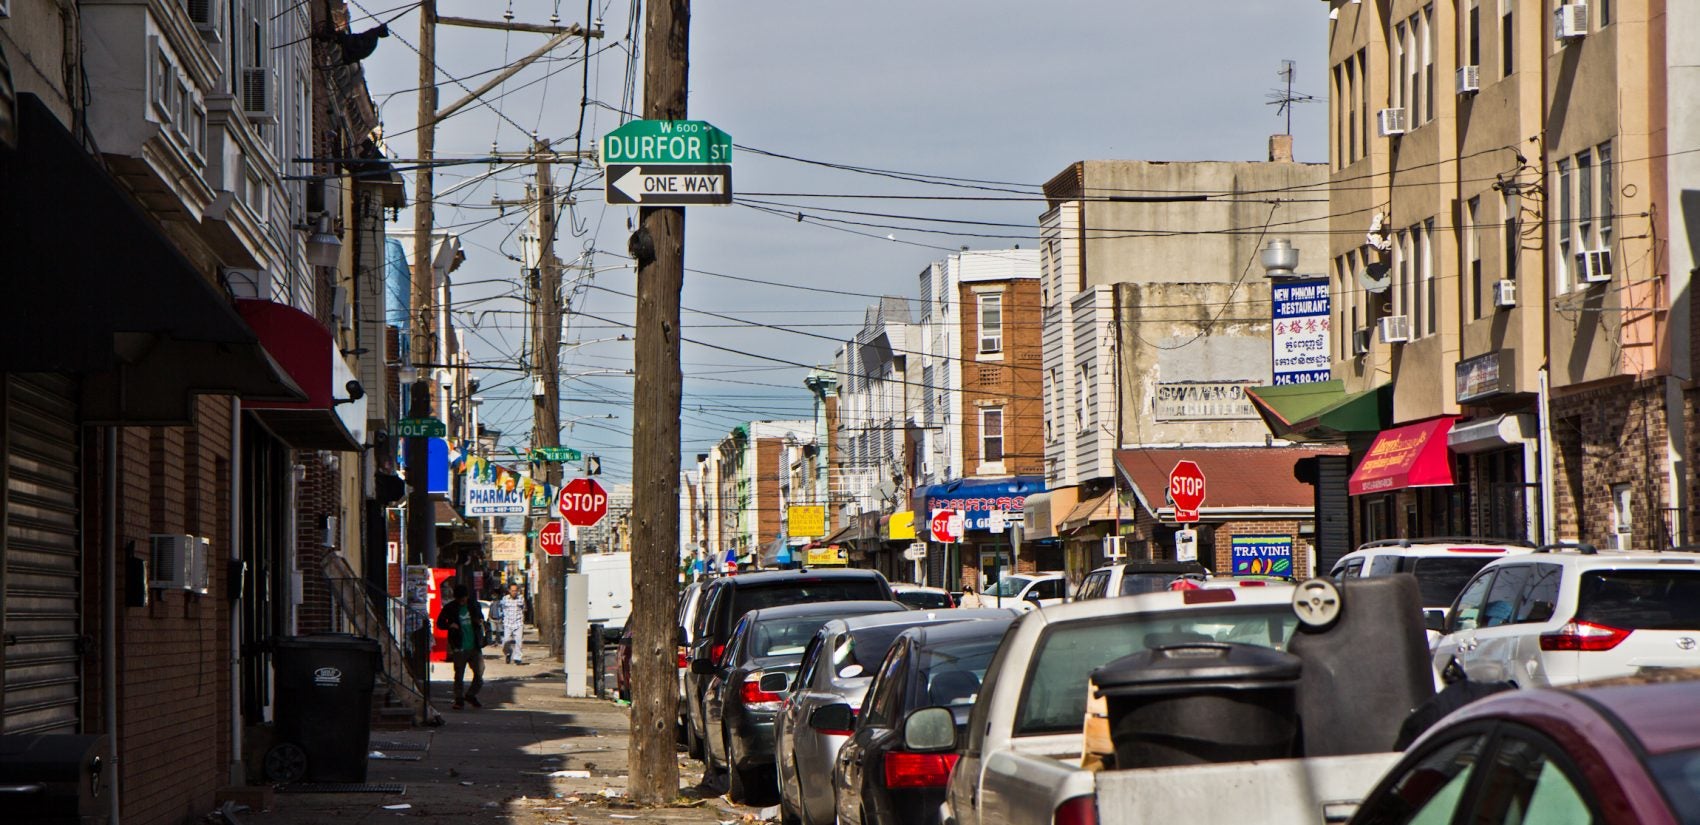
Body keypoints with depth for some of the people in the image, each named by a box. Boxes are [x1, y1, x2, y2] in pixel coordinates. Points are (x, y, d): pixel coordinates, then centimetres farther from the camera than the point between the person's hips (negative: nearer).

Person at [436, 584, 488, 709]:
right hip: (459, 647, -2)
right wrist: (450, 625, -15)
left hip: (474, 647, 2)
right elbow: (440, 623, 6)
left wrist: (481, 622, -4)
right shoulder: (450, 608, -1)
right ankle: (459, 699, 11)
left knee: (480, 672, 0)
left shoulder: (474, 606, 6)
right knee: (459, 675, 1)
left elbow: (481, 618, 21)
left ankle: (471, 695, 21)